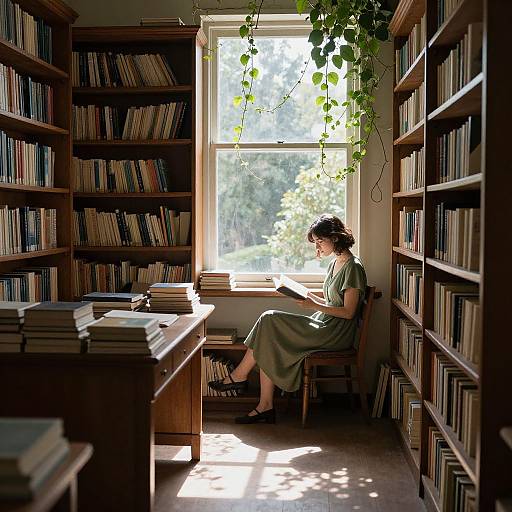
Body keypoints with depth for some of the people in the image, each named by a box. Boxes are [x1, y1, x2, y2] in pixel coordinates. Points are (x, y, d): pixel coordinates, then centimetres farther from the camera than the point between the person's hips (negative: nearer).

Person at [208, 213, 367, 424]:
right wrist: (310, 296, 4)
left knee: (269, 320, -17)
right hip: (324, 328, 9)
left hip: (335, 334, -9)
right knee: (269, 347, -10)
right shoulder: (335, 264, 17)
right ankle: (265, 407, -8)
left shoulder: (353, 267, -12)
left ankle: (239, 376, -4)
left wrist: (314, 305, -20)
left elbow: (348, 312, -16)